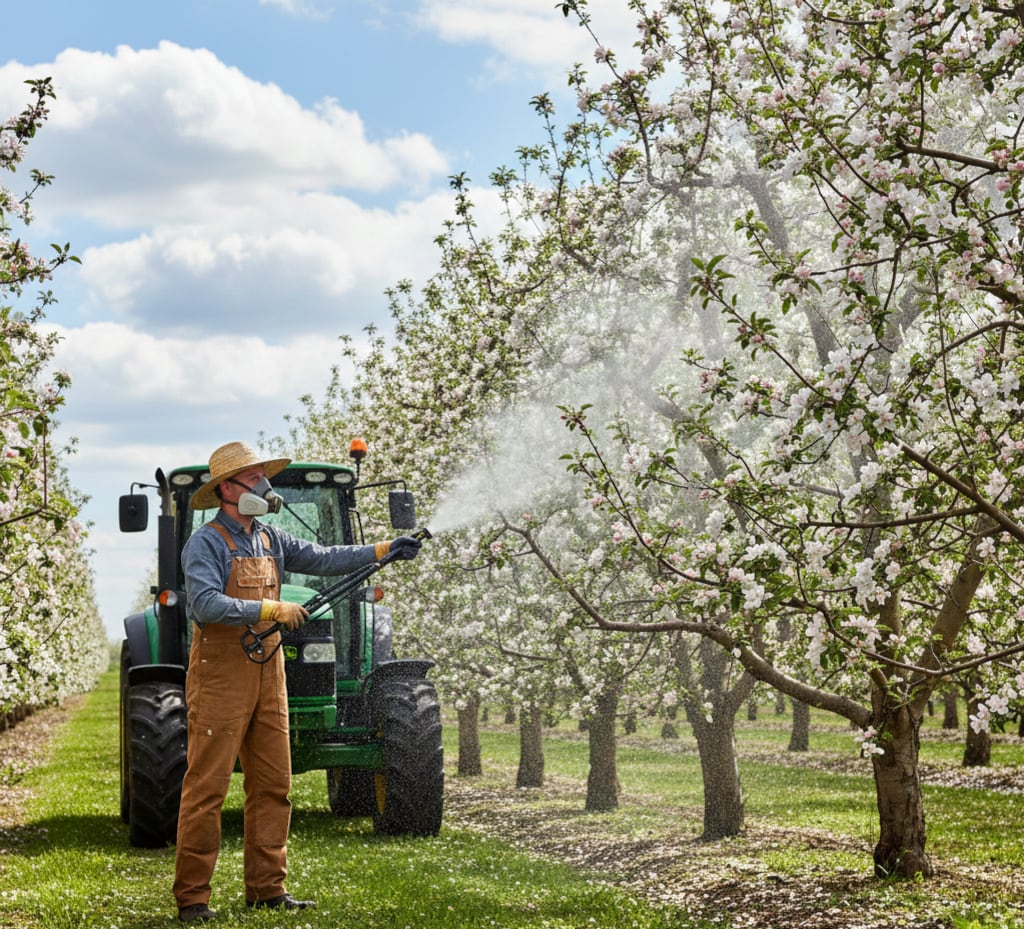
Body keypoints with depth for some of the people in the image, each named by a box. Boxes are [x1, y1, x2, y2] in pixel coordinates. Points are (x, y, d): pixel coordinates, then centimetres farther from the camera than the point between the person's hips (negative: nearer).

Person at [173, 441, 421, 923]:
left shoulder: (270, 540, 14)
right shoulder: (205, 544, -10)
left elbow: (322, 559, 13)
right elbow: (207, 605, -22)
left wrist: (383, 551, 4)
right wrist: (272, 610, -24)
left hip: (267, 676, 8)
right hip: (220, 678, -8)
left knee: (272, 784, 9)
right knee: (206, 786, -6)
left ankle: (267, 887, 16)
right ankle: (191, 896, -3)